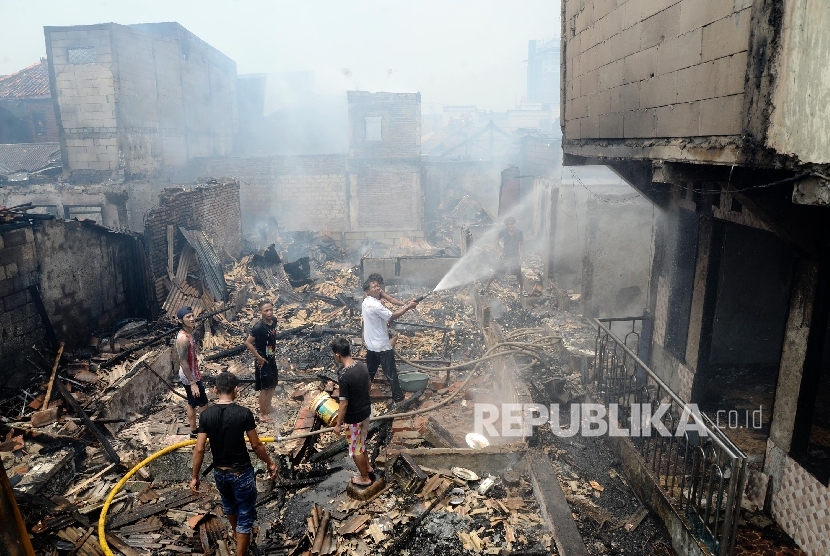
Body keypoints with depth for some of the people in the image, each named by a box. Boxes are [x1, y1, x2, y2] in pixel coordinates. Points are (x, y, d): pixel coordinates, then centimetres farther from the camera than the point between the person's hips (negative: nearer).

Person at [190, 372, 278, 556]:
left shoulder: (206, 414, -11)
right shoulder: (244, 413, -20)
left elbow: (199, 449, -9)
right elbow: (256, 445, -13)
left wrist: (194, 476, 3)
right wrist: (270, 463, 2)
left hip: (219, 472, 5)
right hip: (241, 472, -5)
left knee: (229, 504, 32)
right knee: (245, 515, 11)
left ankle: (237, 535, 56)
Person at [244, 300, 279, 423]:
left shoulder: (274, 321, -3)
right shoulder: (259, 327, -27)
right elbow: (248, 343, -22)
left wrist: (274, 352, 12)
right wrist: (259, 357, -18)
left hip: (272, 358, 8)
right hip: (262, 360, -8)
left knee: (272, 385, 22)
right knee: (264, 388, 3)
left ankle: (268, 407, 41)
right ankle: (263, 415, 17)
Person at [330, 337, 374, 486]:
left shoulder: (343, 376, -30)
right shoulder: (363, 366, -8)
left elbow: (344, 404, -24)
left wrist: (338, 424, -12)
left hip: (354, 417, -7)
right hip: (366, 411, 7)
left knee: (355, 448, 14)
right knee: (361, 442, 29)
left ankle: (365, 478, 31)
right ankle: (367, 467, 47)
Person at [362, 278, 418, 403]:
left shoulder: (366, 302, 3)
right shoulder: (376, 305, -26)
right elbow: (392, 316, -21)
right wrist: (408, 307, -19)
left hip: (370, 344, 9)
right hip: (381, 345, -9)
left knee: (370, 370, 21)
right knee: (390, 372, 4)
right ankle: (398, 396, 13)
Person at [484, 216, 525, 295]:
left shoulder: (519, 232, -8)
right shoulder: (503, 232, -8)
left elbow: (522, 244, 1)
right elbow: (497, 241, 6)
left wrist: (522, 256, -3)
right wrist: (499, 251, -3)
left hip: (515, 256, 0)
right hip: (505, 255, 0)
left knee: (518, 274, 0)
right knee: (496, 271, -2)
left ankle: (522, 289, 20)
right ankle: (486, 287, 7)